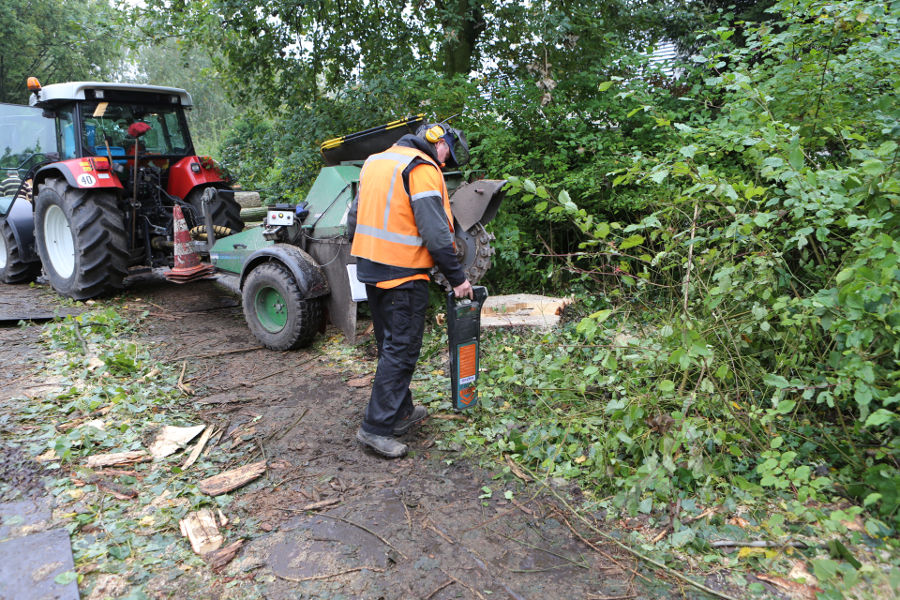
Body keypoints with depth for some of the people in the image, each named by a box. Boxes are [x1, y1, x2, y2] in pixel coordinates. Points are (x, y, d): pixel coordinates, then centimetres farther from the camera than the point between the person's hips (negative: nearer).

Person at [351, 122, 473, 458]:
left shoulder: (375, 162, 16)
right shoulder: (423, 169, -13)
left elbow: (360, 216, 20)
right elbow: (435, 232, -19)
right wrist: (457, 278, -12)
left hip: (370, 267, 9)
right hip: (402, 273, -9)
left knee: (390, 345, 18)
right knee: (401, 351, -2)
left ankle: (401, 412, 29)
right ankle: (376, 427, 1)